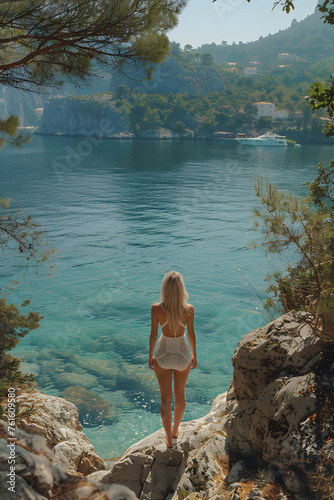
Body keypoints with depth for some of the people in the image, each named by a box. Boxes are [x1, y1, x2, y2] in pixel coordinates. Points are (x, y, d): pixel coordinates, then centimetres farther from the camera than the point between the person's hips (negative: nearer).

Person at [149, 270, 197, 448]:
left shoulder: (156, 309, -21)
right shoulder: (189, 309, -19)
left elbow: (153, 335, -11)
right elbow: (191, 334, -8)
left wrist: (151, 356, 5)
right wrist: (194, 355, 8)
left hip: (163, 355, -1)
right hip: (182, 355, 1)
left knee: (165, 397, 15)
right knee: (179, 395, 23)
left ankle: (169, 439, 25)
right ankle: (175, 430, 43)